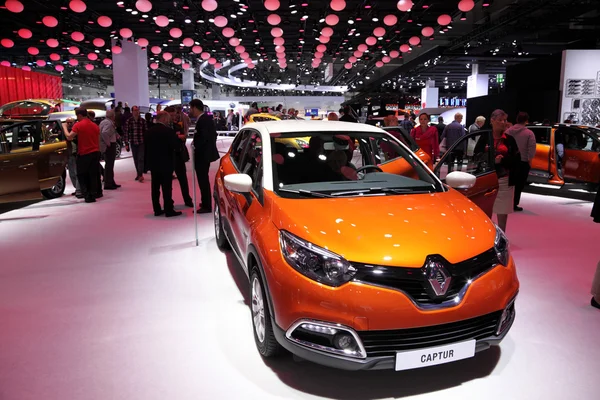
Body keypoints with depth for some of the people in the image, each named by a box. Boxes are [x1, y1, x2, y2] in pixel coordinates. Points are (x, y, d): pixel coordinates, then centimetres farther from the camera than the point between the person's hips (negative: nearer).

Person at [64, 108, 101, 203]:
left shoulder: (78, 125, -9)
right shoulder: (95, 125, 10)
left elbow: (69, 137, -13)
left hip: (84, 154, -5)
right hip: (95, 153, 5)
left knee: (81, 175, 7)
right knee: (93, 175, 8)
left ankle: (87, 195, 0)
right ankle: (93, 195, 7)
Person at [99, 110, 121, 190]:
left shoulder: (103, 122, 15)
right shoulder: (109, 123, -17)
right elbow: (104, 133, -32)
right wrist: (108, 143, -22)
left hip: (108, 146, 11)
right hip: (110, 146, -11)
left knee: (109, 165, 18)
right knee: (109, 165, -7)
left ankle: (111, 182, 27)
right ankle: (108, 184, -4)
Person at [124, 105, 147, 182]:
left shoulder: (143, 121, -1)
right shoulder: (129, 121, 0)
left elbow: (146, 132, 2)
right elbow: (126, 132, 1)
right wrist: (126, 144, -3)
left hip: (142, 143, -2)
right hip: (133, 143, 2)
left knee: (141, 159, -8)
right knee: (135, 160, 11)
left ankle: (140, 175, -12)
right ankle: (138, 174, 23)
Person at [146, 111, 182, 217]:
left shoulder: (150, 131, 6)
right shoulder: (168, 130, -14)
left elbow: (147, 147, 11)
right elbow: (175, 145, -12)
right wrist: (177, 138, 5)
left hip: (153, 163, 6)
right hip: (165, 163, -6)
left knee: (155, 187, 9)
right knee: (167, 188, -2)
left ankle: (157, 210, 15)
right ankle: (169, 210, 1)